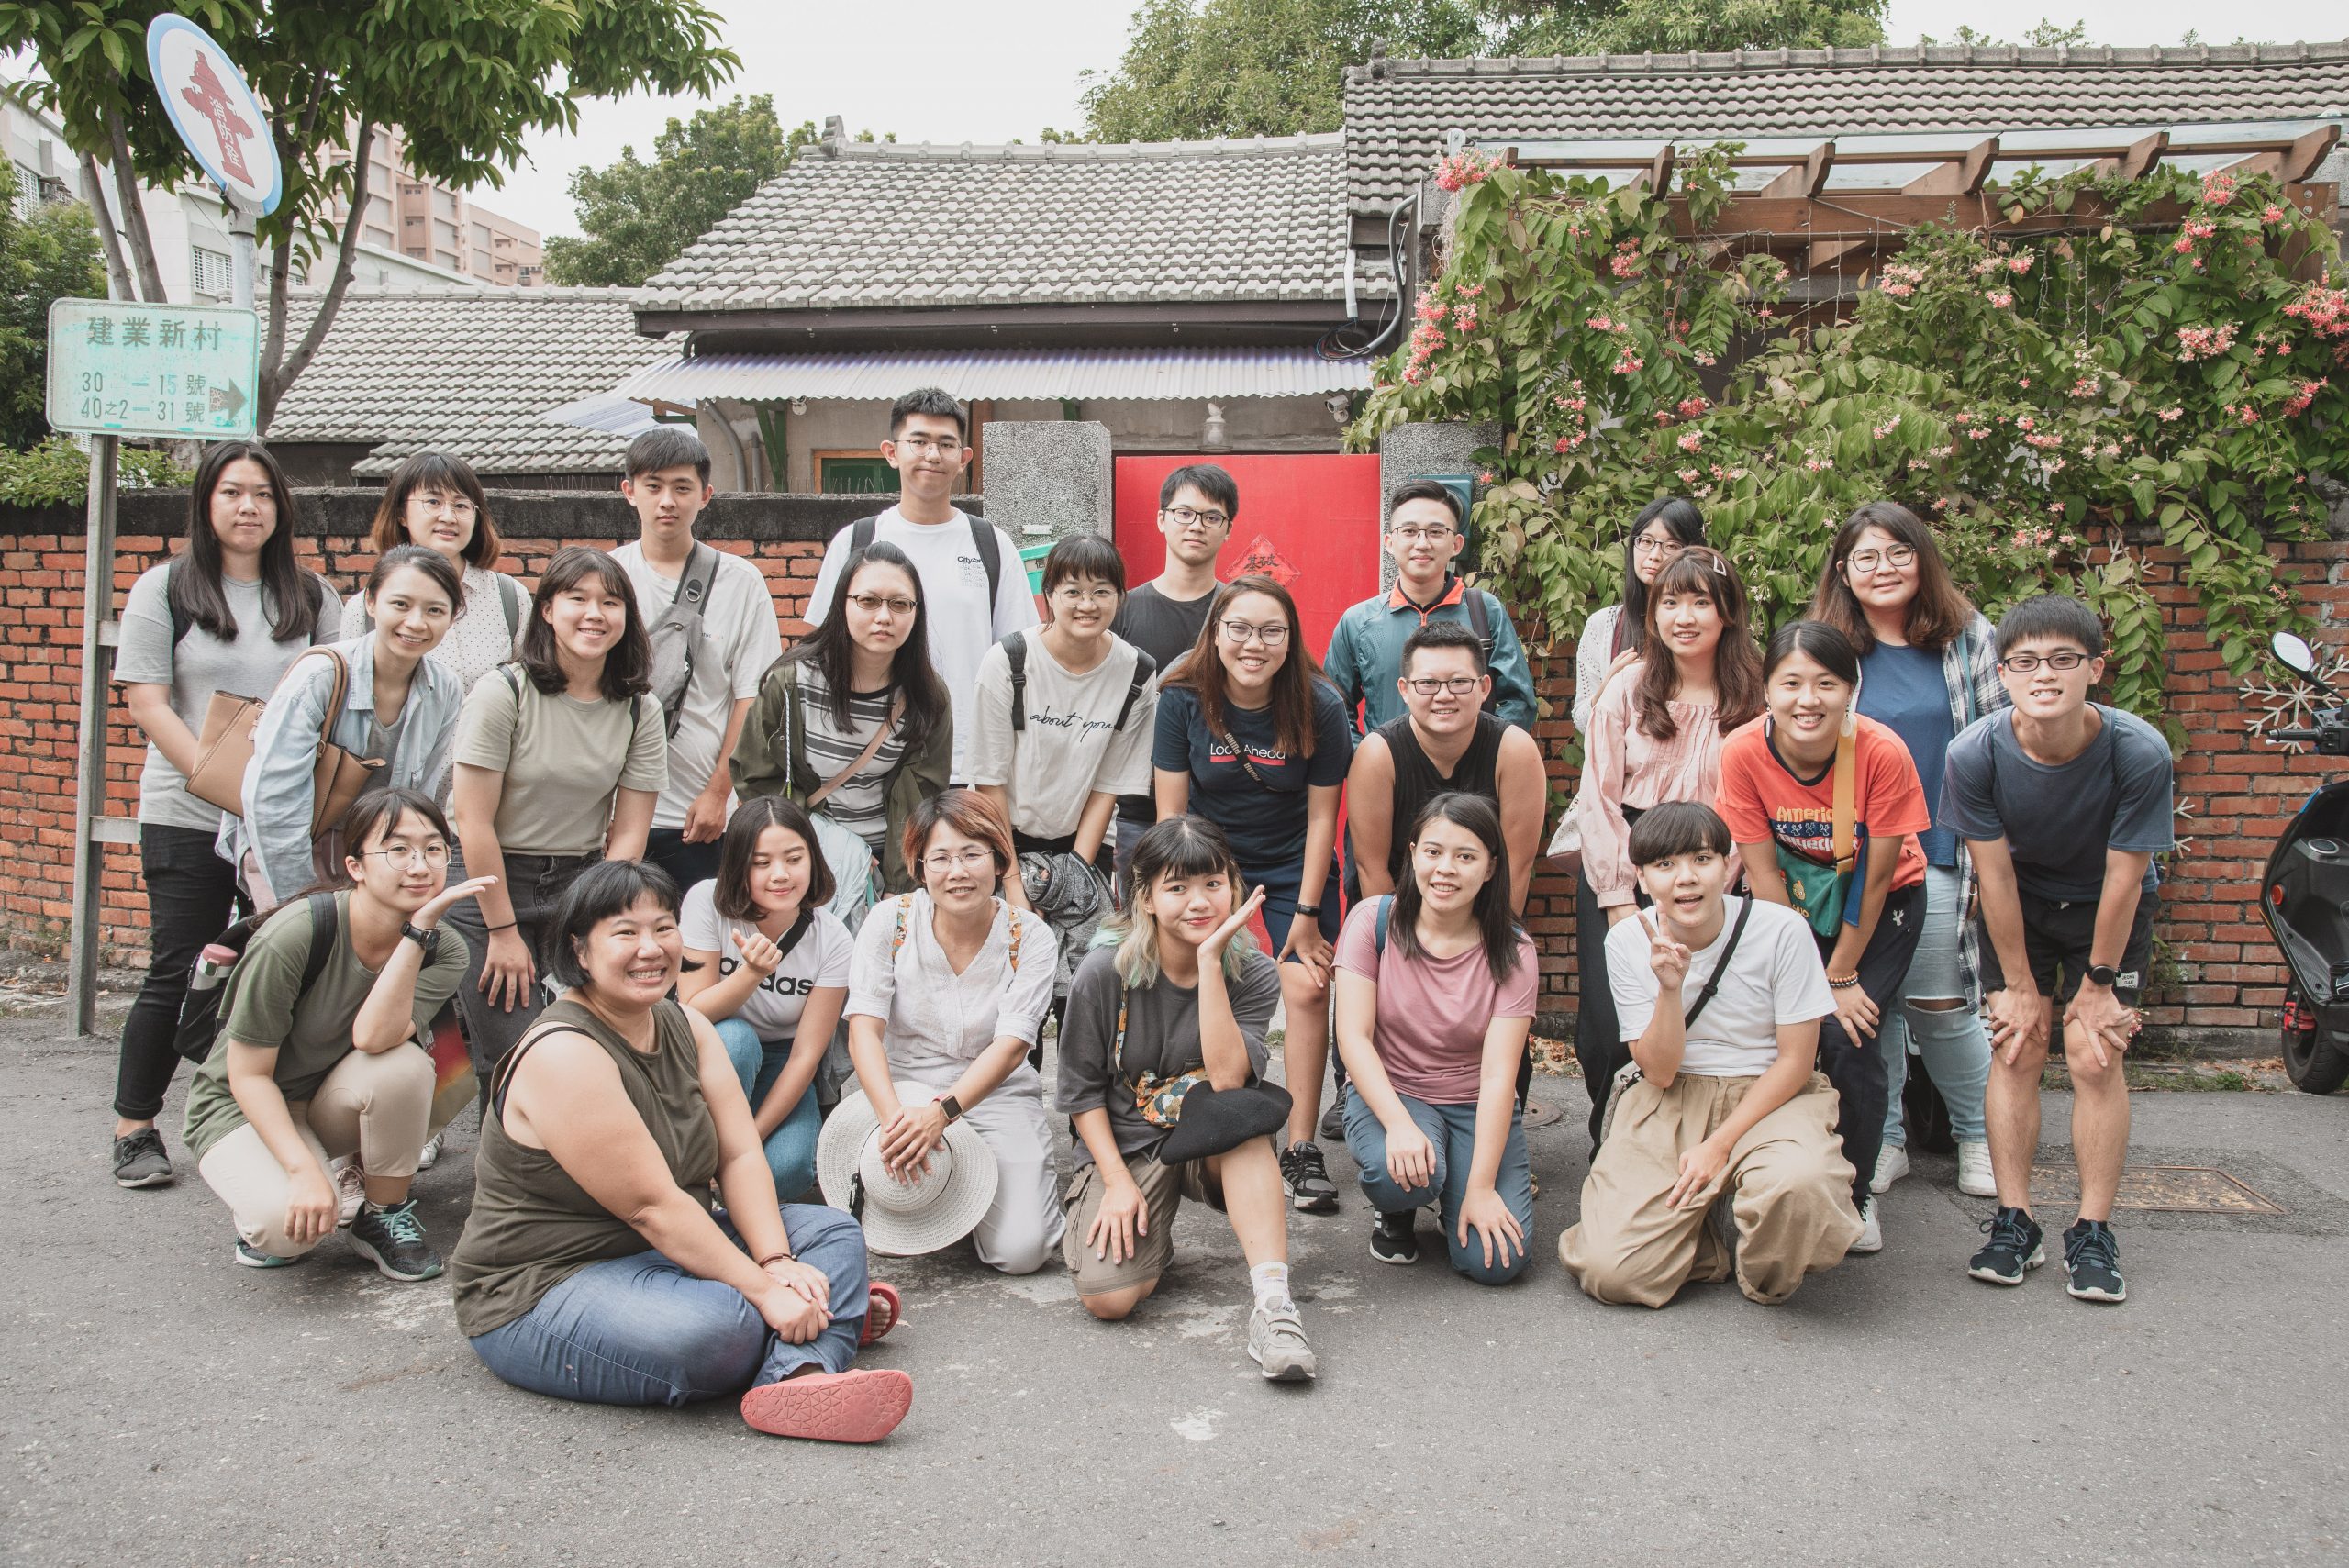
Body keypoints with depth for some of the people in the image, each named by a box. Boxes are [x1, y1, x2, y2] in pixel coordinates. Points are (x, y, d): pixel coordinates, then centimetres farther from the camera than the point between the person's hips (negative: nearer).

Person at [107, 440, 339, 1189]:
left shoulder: (313, 598, 11)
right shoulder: (165, 588, 4)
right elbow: (147, 703, -4)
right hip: (189, 820, -2)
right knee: (179, 975, 1)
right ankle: (134, 1128, 17)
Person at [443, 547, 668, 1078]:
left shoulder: (639, 711, 0)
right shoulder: (503, 694, -12)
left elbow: (628, 834, 0)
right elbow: (473, 821, -12)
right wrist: (502, 932, -11)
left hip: (580, 884, 3)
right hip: (488, 881, -3)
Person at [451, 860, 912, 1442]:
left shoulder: (685, 1026, 4)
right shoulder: (562, 1055, -23)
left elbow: (740, 1155, -3)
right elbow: (652, 1206, -26)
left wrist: (776, 1262, -18)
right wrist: (762, 1290, -26)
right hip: (543, 1290, -9)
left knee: (833, 1232, 0)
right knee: (720, 1327, -36)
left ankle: (800, 1379, -21)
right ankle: (831, 1320, -8)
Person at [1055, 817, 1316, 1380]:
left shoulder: (1253, 975, -11)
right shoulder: (1106, 973, -13)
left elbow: (1229, 1078, -28)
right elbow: (1082, 1088, -3)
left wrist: (1210, 962, -30)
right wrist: (1118, 1181, -13)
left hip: (1210, 1146, 0)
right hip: (1122, 1145, 0)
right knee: (1108, 1298, -24)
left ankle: (1272, 1302, -38)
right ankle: (1150, 1240, 12)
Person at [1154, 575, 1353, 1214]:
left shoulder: (1320, 706, -18)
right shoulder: (1182, 699, -16)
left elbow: (1321, 814, -10)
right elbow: (1171, 808, -10)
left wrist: (1307, 912, -9)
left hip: (1293, 865, 0)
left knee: (1308, 989, -10)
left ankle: (1300, 1149, 0)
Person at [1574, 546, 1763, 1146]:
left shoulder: (1751, 697, 2)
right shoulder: (1628, 688, 1)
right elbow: (1599, 798, -2)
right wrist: (1621, 903, -8)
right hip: (1620, 873, 0)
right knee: (1608, 1028, -7)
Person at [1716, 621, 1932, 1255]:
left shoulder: (1882, 752, -28)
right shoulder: (1743, 752, -24)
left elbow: (1876, 878, -18)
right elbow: (1763, 873, -17)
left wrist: (1841, 975, -13)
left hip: (1881, 903, -1)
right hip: (1792, 901, 2)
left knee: (1850, 1039, -15)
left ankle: (1853, 1195, 7)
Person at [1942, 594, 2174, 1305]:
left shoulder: (2139, 752, -30)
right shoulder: (1976, 753, -27)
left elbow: (2123, 879, -20)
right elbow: (1995, 875, -18)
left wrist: (2098, 984, -11)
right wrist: (2020, 986, -11)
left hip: (2108, 910, -1)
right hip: (2018, 903, 1)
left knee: (2094, 1054, -8)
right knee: (2016, 1048, -5)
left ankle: (2093, 1234, 2)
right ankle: (2014, 1222, 4)